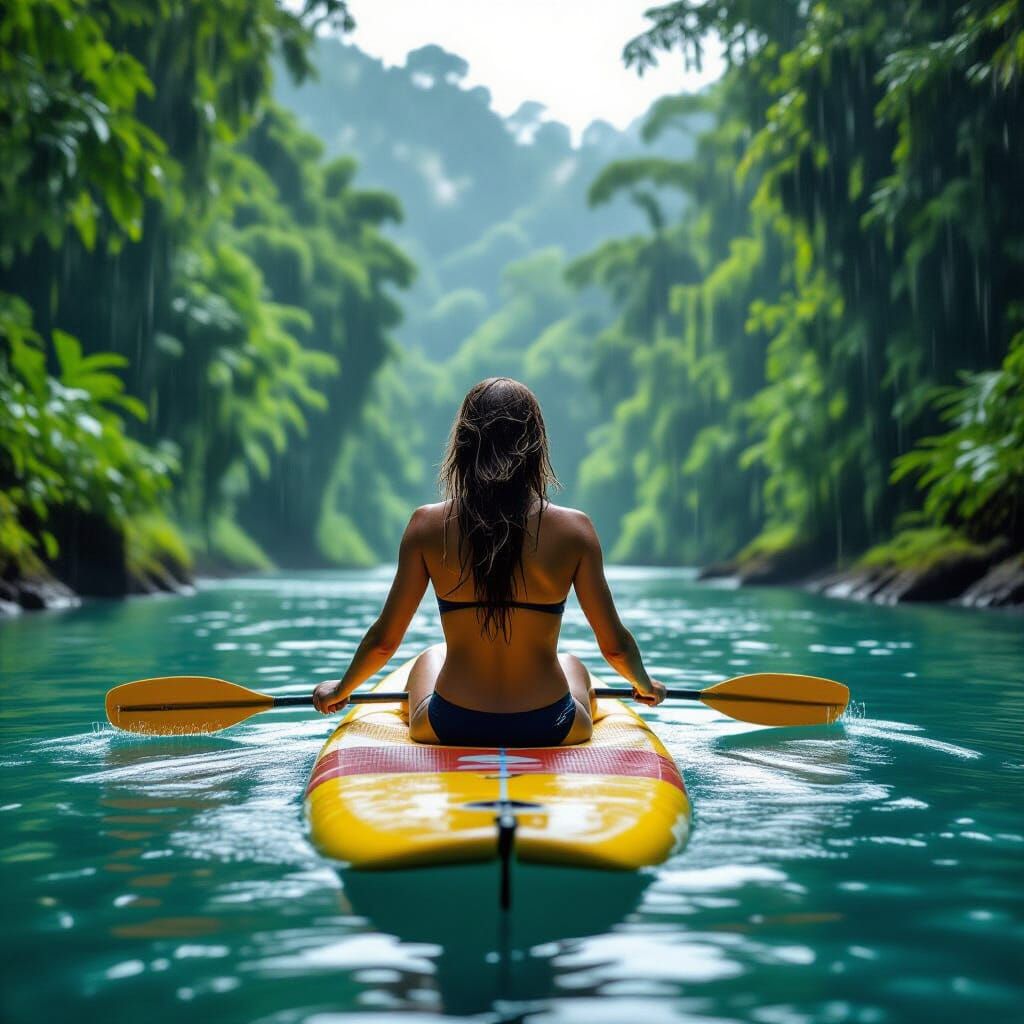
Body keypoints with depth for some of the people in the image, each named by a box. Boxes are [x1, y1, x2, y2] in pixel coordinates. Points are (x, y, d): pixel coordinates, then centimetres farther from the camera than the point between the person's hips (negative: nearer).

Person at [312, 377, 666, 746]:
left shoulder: (428, 525, -12)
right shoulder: (573, 529, -13)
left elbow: (383, 640, -5)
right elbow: (614, 644, -5)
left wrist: (340, 690, 15)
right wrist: (644, 684, 17)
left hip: (450, 729, 1)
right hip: (549, 730, 0)